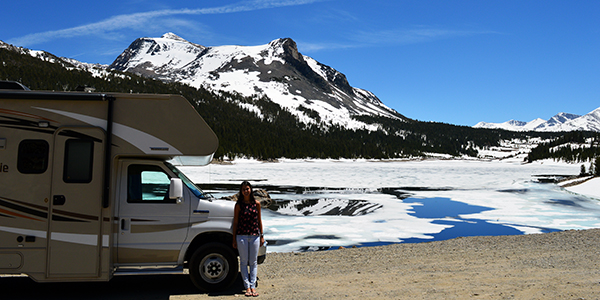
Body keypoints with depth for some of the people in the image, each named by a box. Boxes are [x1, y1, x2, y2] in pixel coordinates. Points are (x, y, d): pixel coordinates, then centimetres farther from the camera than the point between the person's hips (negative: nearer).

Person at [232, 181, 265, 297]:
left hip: (255, 235, 2)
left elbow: (259, 220, 10)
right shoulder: (238, 205, -2)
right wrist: (234, 239, 0)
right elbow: (235, 222, 1)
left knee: (253, 262, 6)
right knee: (244, 261, 4)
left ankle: (253, 286, 12)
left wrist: (261, 235, 8)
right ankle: (247, 287, 11)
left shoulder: (257, 203, 4)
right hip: (241, 235, -2)